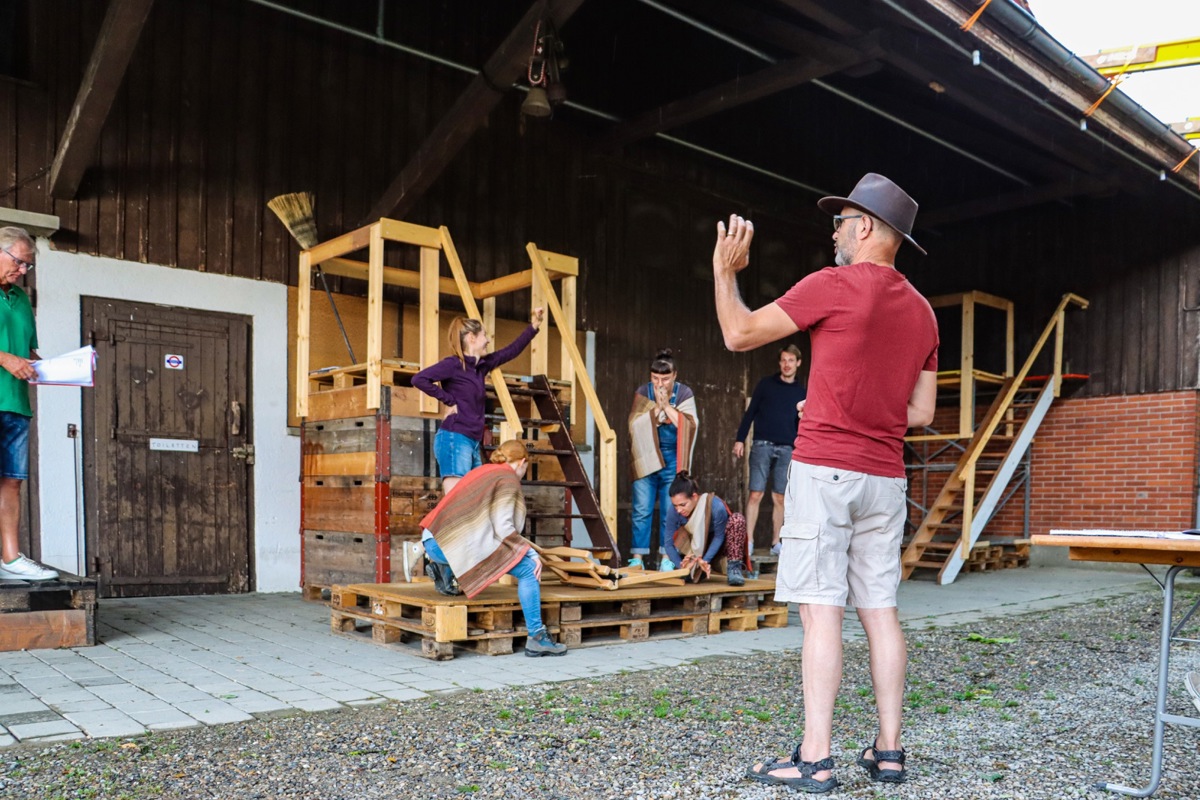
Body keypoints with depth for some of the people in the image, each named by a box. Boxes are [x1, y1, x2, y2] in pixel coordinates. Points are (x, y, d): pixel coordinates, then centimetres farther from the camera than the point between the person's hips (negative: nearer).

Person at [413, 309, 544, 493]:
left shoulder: (480, 365, 15)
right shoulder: (454, 364, -9)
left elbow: (511, 351, 25)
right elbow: (419, 379, -20)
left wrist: (534, 326, 24)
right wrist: (449, 401, -14)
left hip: (472, 443, 9)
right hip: (454, 440, -9)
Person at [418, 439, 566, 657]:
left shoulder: (483, 471, 25)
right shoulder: (509, 478, 0)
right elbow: (503, 528, -10)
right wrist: (531, 553, -3)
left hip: (433, 540, 9)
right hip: (455, 543, -9)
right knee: (528, 570, -5)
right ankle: (536, 637, -6)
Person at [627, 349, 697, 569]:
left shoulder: (684, 393, 0)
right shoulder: (643, 392, 1)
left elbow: (688, 425, -10)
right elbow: (635, 423, -8)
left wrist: (667, 405, -15)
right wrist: (656, 406, -17)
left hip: (672, 460, 0)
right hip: (646, 458, 0)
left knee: (670, 512, 2)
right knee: (642, 510, -3)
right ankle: (637, 557, 1)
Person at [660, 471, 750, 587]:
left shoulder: (716, 506, -33)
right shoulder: (674, 511, -25)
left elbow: (719, 537, -20)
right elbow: (668, 543, -20)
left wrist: (705, 560, -29)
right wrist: (681, 565, -32)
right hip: (695, 550, 2)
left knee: (737, 519, -31)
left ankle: (734, 567, -24)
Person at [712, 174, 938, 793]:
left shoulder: (833, 285, -8)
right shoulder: (921, 311, 14)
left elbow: (739, 334, -4)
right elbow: (921, 412, 14)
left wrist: (725, 271, 9)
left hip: (823, 468, -7)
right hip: (885, 479, 7)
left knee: (821, 610, -6)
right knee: (880, 610, 10)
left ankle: (815, 759, -2)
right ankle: (888, 751, 16)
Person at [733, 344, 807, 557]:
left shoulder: (801, 392, 12)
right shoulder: (766, 384, 6)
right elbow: (750, 412, 4)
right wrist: (740, 439, -2)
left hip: (786, 449, 2)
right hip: (763, 445, -2)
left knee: (779, 498, 5)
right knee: (756, 494, -7)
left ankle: (775, 543, 11)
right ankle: (748, 541, -3)